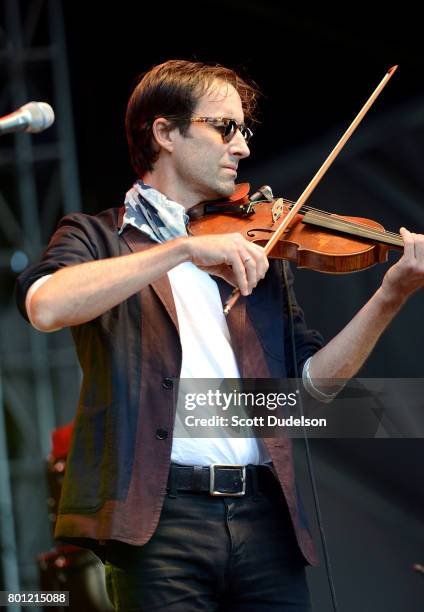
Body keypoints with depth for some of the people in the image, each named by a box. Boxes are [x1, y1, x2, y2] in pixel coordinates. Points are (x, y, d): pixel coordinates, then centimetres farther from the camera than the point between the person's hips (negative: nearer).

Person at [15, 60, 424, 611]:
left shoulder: (255, 250, 20)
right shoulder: (97, 236, 8)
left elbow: (312, 379, 11)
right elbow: (45, 307, -15)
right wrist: (185, 249, -20)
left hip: (265, 516, 4)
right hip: (159, 518, -4)